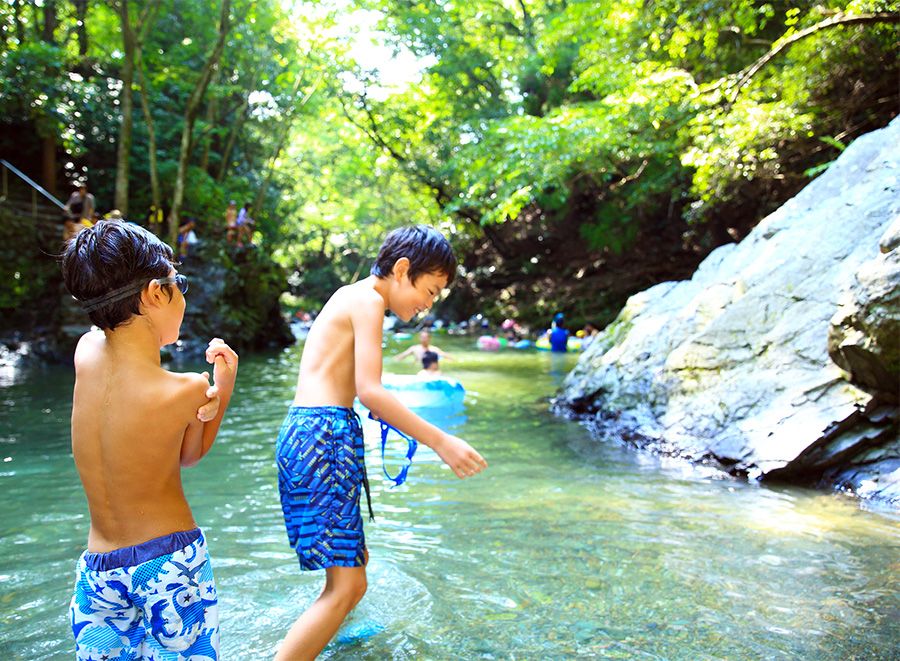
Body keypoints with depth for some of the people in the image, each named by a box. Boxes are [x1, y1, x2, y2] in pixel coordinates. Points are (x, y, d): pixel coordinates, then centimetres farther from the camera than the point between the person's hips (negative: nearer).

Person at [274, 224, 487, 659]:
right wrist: (440, 441, -17)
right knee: (347, 585, -13)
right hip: (325, 434, -11)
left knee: (353, 560, 22)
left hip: (303, 430, 11)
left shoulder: (349, 296, 21)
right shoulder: (368, 301, -8)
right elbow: (369, 391, -17)